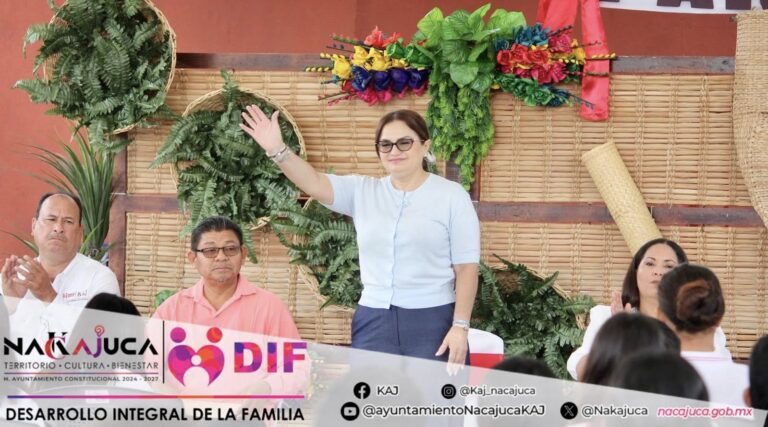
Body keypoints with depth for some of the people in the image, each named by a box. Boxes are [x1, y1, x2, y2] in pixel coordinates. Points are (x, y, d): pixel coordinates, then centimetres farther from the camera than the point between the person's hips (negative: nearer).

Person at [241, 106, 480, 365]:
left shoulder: (451, 196, 0)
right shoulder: (362, 192, 9)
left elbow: (466, 266, -3)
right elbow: (313, 183, -6)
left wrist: (460, 326, -11)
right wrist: (277, 150, -24)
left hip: (432, 322, -3)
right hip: (373, 320, 4)